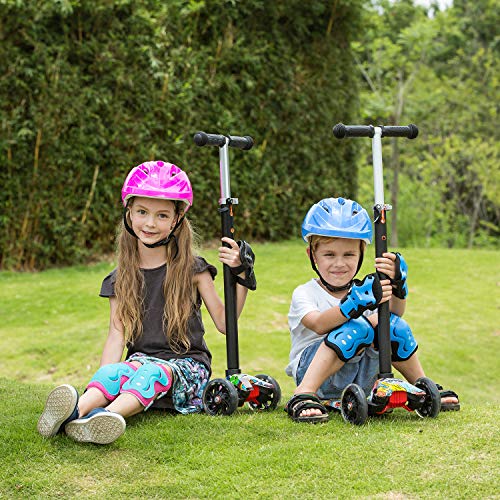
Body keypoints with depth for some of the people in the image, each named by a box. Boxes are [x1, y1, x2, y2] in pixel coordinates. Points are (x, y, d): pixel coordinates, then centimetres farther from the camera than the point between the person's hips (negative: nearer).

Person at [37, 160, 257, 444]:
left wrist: (241, 277, -10)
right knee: (115, 371, -31)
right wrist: (104, 382, -12)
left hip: (186, 365, -2)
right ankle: (78, 408, -61)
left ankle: (106, 417, -62)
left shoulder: (192, 270, 4)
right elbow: (117, 336, 3)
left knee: (154, 372, -35)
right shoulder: (122, 279, 11)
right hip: (140, 360, 3)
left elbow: (224, 323, 2)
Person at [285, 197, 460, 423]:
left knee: (392, 324, -15)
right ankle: (303, 396, -35)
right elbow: (318, 325, -28)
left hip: (357, 378, 5)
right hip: (310, 369, -5)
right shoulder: (304, 293, -6)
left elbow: (393, 312, -10)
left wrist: (397, 285, -31)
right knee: (358, 327, -29)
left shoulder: (362, 290, 8)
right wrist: (355, 302, -44)